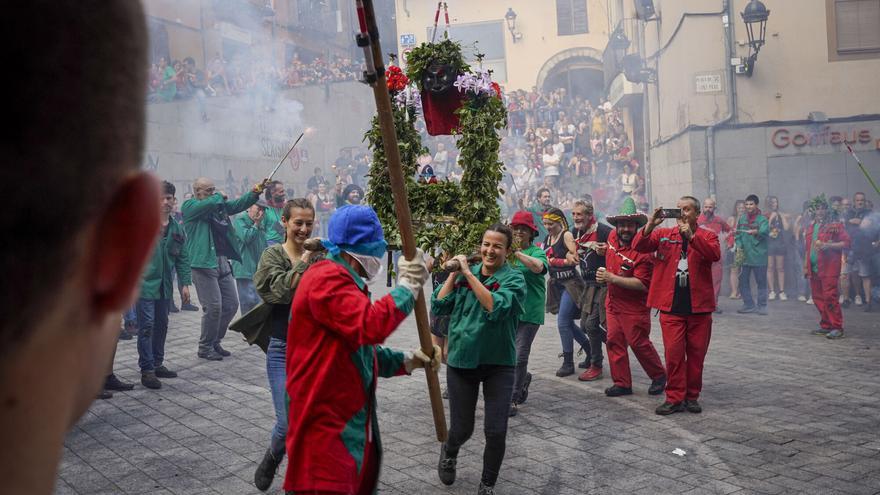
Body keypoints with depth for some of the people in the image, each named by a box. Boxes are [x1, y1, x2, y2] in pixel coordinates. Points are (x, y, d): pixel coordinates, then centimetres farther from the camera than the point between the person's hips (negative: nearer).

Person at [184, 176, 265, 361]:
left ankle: (215, 342, 26)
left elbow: (238, 204, 6)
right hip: (203, 264, -8)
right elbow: (212, 203, -22)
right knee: (213, 307, -7)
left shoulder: (218, 204, 17)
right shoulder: (189, 206, -5)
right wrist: (219, 196, -1)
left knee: (231, 304, 10)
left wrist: (255, 193, -10)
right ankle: (205, 347, 11)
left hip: (222, 262, 8)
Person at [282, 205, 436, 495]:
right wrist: (407, 286, -19)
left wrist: (407, 361, 12)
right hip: (324, 422, -10)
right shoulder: (327, 278, -18)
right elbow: (370, 325, -31)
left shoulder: (344, 281, 17)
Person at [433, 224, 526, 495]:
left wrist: (468, 274, -23)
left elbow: (496, 307, -26)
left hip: (499, 364, -2)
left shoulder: (514, 278, -8)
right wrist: (454, 273, -8)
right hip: (461, 361, 2)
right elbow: (439, 306, -4)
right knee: (461, 429, 8)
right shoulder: (465, 274, 3)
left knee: (496, 432, -2)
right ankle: (449, 453, 44)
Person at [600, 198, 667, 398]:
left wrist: (612, 279, -28)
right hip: (613, 303, 7)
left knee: (639, 344, -1)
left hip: (634, 307, -7)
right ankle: (622, 383, 15)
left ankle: (659, 376, 22)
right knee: (614, 342, 6)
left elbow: (642, 284, -27)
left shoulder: (641, 250, -22)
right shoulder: (612, 237, 2)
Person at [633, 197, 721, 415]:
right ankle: (675, 398, 6)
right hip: (671, 306, 0)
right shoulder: (664, 235, 9)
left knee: (696, 353, 7)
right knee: (673, 353, -2)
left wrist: (691, 235, -25)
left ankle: (692, 396, 20)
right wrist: (650, 225, -18)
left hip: (699, 306, 0)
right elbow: (638, 246, -4)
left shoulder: (707, 235, 6)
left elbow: (715, 254, -15)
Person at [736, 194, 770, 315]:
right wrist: (739, 246, -3)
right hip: (744, 255, 5)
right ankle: (749, 305, 19)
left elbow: (765, 231, -23)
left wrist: (756, 232, -43)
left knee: (761, 282, 2)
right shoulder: (742, 219, 11)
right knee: (743, 281, 7)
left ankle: (761, 306, 12)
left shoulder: (762, 219, -4)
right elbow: (738, 235, 13)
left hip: (759, 256, -5)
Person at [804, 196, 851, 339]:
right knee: (818, 298, 7)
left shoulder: (835, 225, -2)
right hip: (813, 268, 7)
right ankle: (825, 325, 16)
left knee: (829, 297, -12)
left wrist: (828, 245, -18)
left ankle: (837, 327, -7)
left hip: (829, 267, -7)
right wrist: (806, 266, 21)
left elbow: (846, 242, -8)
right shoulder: (811, 227, 18)